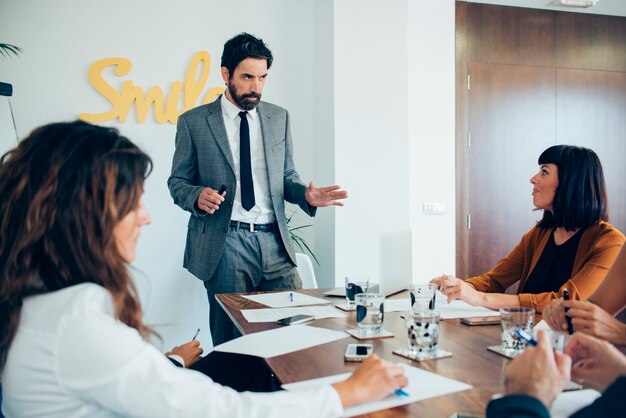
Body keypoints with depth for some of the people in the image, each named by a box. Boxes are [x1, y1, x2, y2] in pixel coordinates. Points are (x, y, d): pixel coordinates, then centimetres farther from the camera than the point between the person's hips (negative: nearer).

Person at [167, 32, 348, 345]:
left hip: (274, 242, 3)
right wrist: (197, 196, -15)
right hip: (224, 243, -2)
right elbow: (177, 182, 7)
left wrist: (306, 195, -5)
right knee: (230, 341, 4)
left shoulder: (279, 118, 13)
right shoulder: (193, 122, 3)